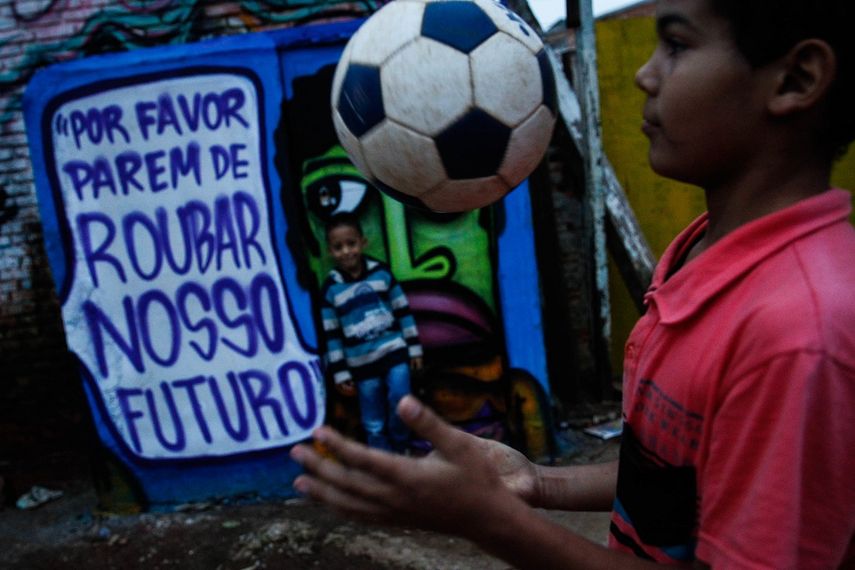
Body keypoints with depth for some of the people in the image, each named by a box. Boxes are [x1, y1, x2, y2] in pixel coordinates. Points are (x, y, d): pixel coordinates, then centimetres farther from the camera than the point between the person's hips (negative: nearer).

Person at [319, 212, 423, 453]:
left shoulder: (381, 273, -2)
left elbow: (403, 312, 4)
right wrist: (340, 373, -1)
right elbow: (332, 336, 0)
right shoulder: (330, 289, -4)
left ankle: (400, 449, 21)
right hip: (362, 365, 0)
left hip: (395, 353, 0)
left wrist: (414, 348, 4)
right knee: (374, 426, 8)